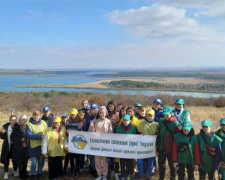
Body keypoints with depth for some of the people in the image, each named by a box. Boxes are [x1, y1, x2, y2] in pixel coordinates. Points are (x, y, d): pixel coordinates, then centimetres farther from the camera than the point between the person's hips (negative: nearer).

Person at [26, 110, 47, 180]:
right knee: (34, 162, 0)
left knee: (41, 161, 11)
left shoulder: (43, 123, 2)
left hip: (42, 145, 3)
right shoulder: (29, 124, -6)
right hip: (33, 145, -3)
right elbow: (29, 135, -16)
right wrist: (40, 136, -23)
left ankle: (39, 174, 29)